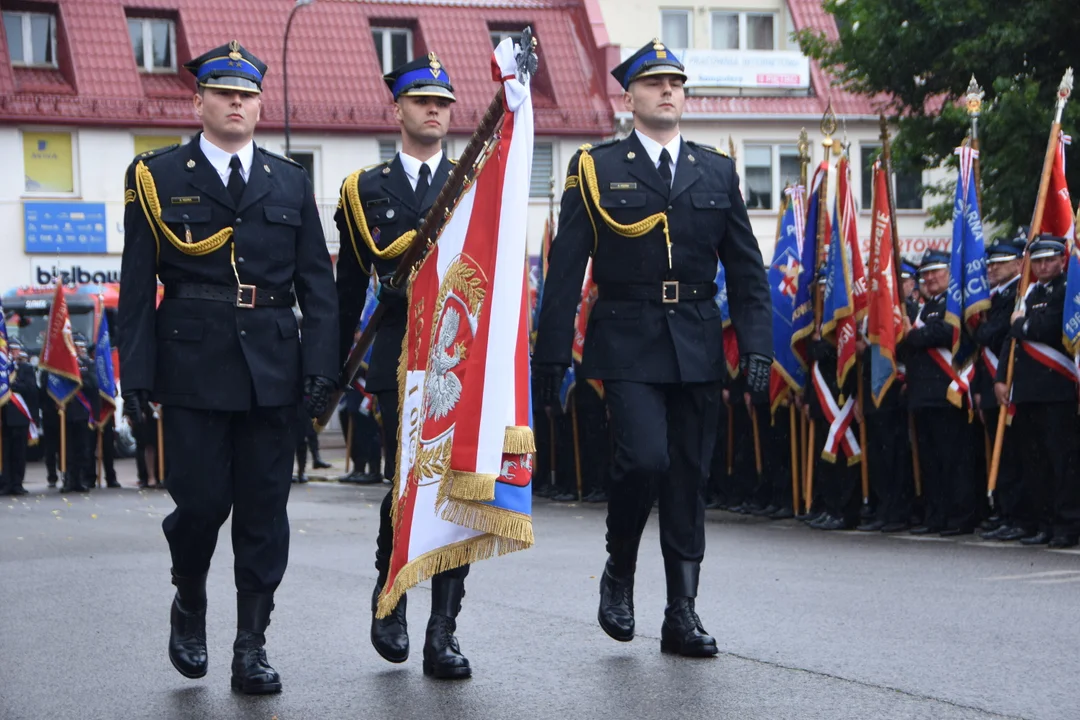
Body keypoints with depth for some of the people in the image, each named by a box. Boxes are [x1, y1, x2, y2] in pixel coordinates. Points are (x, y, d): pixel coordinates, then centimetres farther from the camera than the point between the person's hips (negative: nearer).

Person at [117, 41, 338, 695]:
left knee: (265, 507, 2)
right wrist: (137, 374, -6)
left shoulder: (291, 181, 12)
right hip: (193, 366, -2)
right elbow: (138, 285, 1)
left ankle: (252, 647, 10)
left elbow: (317, 283, 8)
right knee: (201, 500, -3)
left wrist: (321, 365, -2)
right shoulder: (157, 176, 5)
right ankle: (189, 608, 25)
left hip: (272, 369, 2)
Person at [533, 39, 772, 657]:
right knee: (644, 458, -18)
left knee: (690, 479, 5)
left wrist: (757, 347, 0)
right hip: (628, 345, -3)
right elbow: (566, 271, 1)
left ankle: (683, 614, 12)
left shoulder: (717, 171, 11)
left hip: (698, 348, 3)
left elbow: (747, 269, 10)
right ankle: (619, 573, 9)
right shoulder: (597, 170, 3)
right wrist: (553, 353, -4)